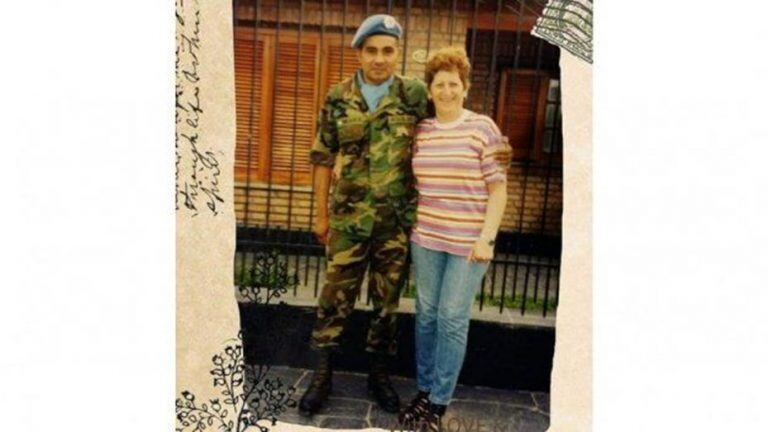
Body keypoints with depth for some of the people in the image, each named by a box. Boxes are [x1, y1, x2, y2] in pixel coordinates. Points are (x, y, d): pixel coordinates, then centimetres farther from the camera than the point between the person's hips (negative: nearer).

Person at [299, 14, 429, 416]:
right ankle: (322, 375, 23)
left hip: (397, 219, 0)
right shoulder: (337, 98, 1)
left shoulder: (415, 94, -2)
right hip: (349, 217, 0)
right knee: (335, 296, 6)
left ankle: (379, 373, 30)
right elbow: (324, 158, 5)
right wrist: (322, 214, 6)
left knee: (387, 300, 12)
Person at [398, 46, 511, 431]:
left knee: (452, 318, 2)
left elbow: (498, 188, -6)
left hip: (468, 243, -4)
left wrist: (486, 239, -12)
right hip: (426, 239, 4)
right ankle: (423, 391, 27)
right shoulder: (421, 131, 7)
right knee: (426, 313, 11)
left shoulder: (482, 128, -4)